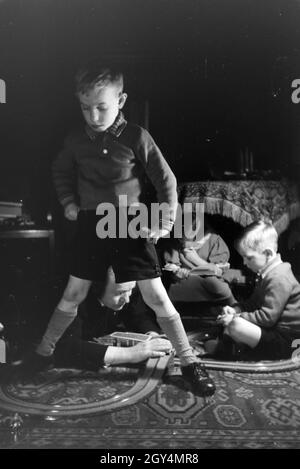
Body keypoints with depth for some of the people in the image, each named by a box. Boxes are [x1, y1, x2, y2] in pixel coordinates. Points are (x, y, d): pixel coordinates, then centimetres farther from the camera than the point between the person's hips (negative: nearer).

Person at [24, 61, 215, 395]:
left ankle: (189, 362, 12)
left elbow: (166, 180, -5)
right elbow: (61, 172, 21)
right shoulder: (76, 141, 0)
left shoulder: (136, 137, -10)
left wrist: (165, 222, -9)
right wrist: (68, 202, 9)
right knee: (73, 293, 11)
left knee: (156, 296, -3)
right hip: (91, 225, 3)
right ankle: (44, 350, 33)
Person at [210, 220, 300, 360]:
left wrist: (236, 317, -20)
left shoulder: (278, 279, -23)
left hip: (284, 342, -11)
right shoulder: (268, 273, 10)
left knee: (236, 325, -28)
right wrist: (235, 309, 1)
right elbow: (254, 302, 19)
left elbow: (267, 317, -26)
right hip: (272, 331, 11)